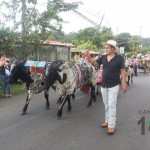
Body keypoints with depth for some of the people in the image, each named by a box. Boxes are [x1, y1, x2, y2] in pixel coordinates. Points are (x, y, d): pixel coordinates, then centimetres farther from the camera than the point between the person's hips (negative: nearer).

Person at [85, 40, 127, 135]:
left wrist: (124, 84, -12)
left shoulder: (119, 58, -11)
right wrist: (89, 58, -11)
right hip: (103, 85, 5)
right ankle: (108, 120, 29)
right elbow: (95, 63, 9)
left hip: (113, 86, -5)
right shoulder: (103, 57, 2)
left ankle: (111, 125, 0)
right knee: (106, 105, 15)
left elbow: (122, 71, -9)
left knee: (112, 105, -5)